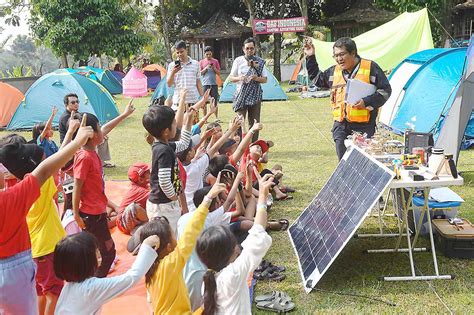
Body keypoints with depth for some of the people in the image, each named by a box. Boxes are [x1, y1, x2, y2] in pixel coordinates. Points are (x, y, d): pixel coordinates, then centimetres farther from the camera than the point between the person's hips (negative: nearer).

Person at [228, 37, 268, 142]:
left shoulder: (259, 62, 7)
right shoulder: (238, 61, 3)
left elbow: (265, 79, 8)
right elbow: (231, 78, 6)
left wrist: (257, 78, -13)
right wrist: (239, 78, -15)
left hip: (255, 95, 2)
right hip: (241, 95, -2)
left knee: (254, 122, 5)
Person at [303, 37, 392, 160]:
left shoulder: (370, 67, -2)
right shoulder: (334, 71, 13)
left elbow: (385, 90, -1)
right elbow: (317, 79, 28)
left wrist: (367, 102, -15)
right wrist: (310, 57, 20)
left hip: (363, 126, -5)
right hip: (340, 126, 5)